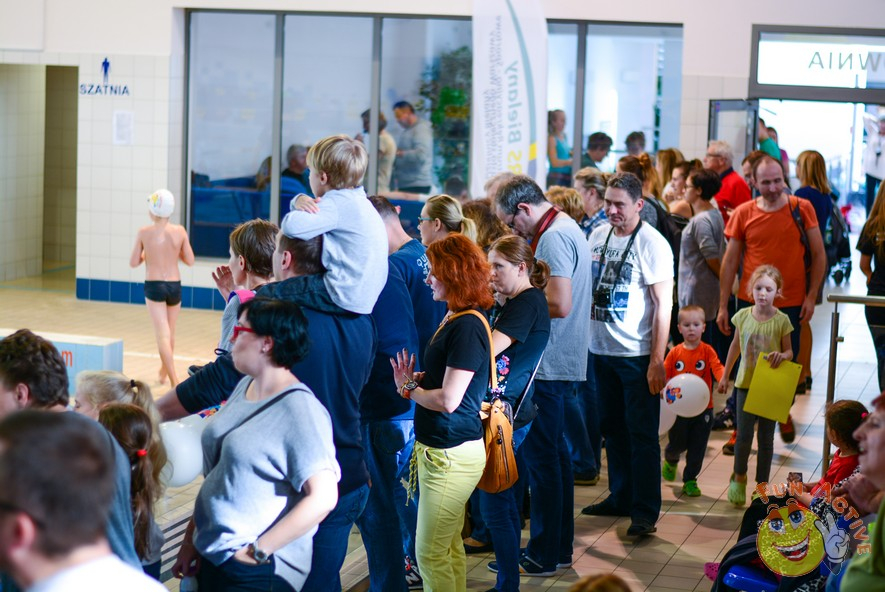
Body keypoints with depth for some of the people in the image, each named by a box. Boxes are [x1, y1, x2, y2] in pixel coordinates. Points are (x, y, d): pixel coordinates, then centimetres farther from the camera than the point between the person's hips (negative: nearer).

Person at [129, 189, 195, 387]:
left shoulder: (144, 233, -9)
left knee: (163, 335, -5)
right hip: (175, 285, 3)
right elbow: (189, 260, 2)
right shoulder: (180, 231, -5)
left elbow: (133, 262, -2)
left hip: (153, 285, -3)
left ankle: (174, 380, -16)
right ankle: (163, 372, 39)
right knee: (170, 333, 21)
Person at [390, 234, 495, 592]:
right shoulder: (455, 319, 9)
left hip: (451, 454, -10)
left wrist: (409, 389, -7)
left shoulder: (467, 326, -21)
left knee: (430, 553, -2)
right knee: (450, 546, 18)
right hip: (441, 450, 10)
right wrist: (416, 379, -2)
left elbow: (448, 399, -23)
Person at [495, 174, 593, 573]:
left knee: (541, 455, -4)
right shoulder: (567, 227, 15)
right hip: (563, 362, 11)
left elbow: (560, 305, -25)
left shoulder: (553, 238, -17)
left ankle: (544, 555, 2)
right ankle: (560, 547, 24)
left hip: (549, 366, -11)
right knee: (554, 453, 16)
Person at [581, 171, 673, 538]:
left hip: (637, 354, -6)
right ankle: (621, 497, 27)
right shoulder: (597, 236, 7)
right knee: (612, 428, 15)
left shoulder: (652, 243, -11)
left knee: (642, 434, -2)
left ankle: (645, 511, 2)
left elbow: (663, 304, -12)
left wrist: (657, 360, -16)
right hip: (601, 349, 6)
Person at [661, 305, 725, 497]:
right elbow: (664, 374, 1)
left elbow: (717, 367, -18)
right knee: (677, 444, 10)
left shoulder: (707, 351, -4)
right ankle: (670, 460, 44)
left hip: (703, 408, 0)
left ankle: (690, 480, 20)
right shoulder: (675, 353, -1)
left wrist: (723, 378, -37)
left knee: (697, 449, 4)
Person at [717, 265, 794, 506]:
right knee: (744, 436, 0)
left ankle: (762, 485, 19)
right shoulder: (743, 316, -3)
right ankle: (739, 478, 24)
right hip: (745, 383, 1)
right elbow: (735, 346, 10)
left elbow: (789, 351, 1)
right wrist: (725, 376, 15)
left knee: (765, 439, 7)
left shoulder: (781, 320, -9)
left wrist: (782, 356, -23)